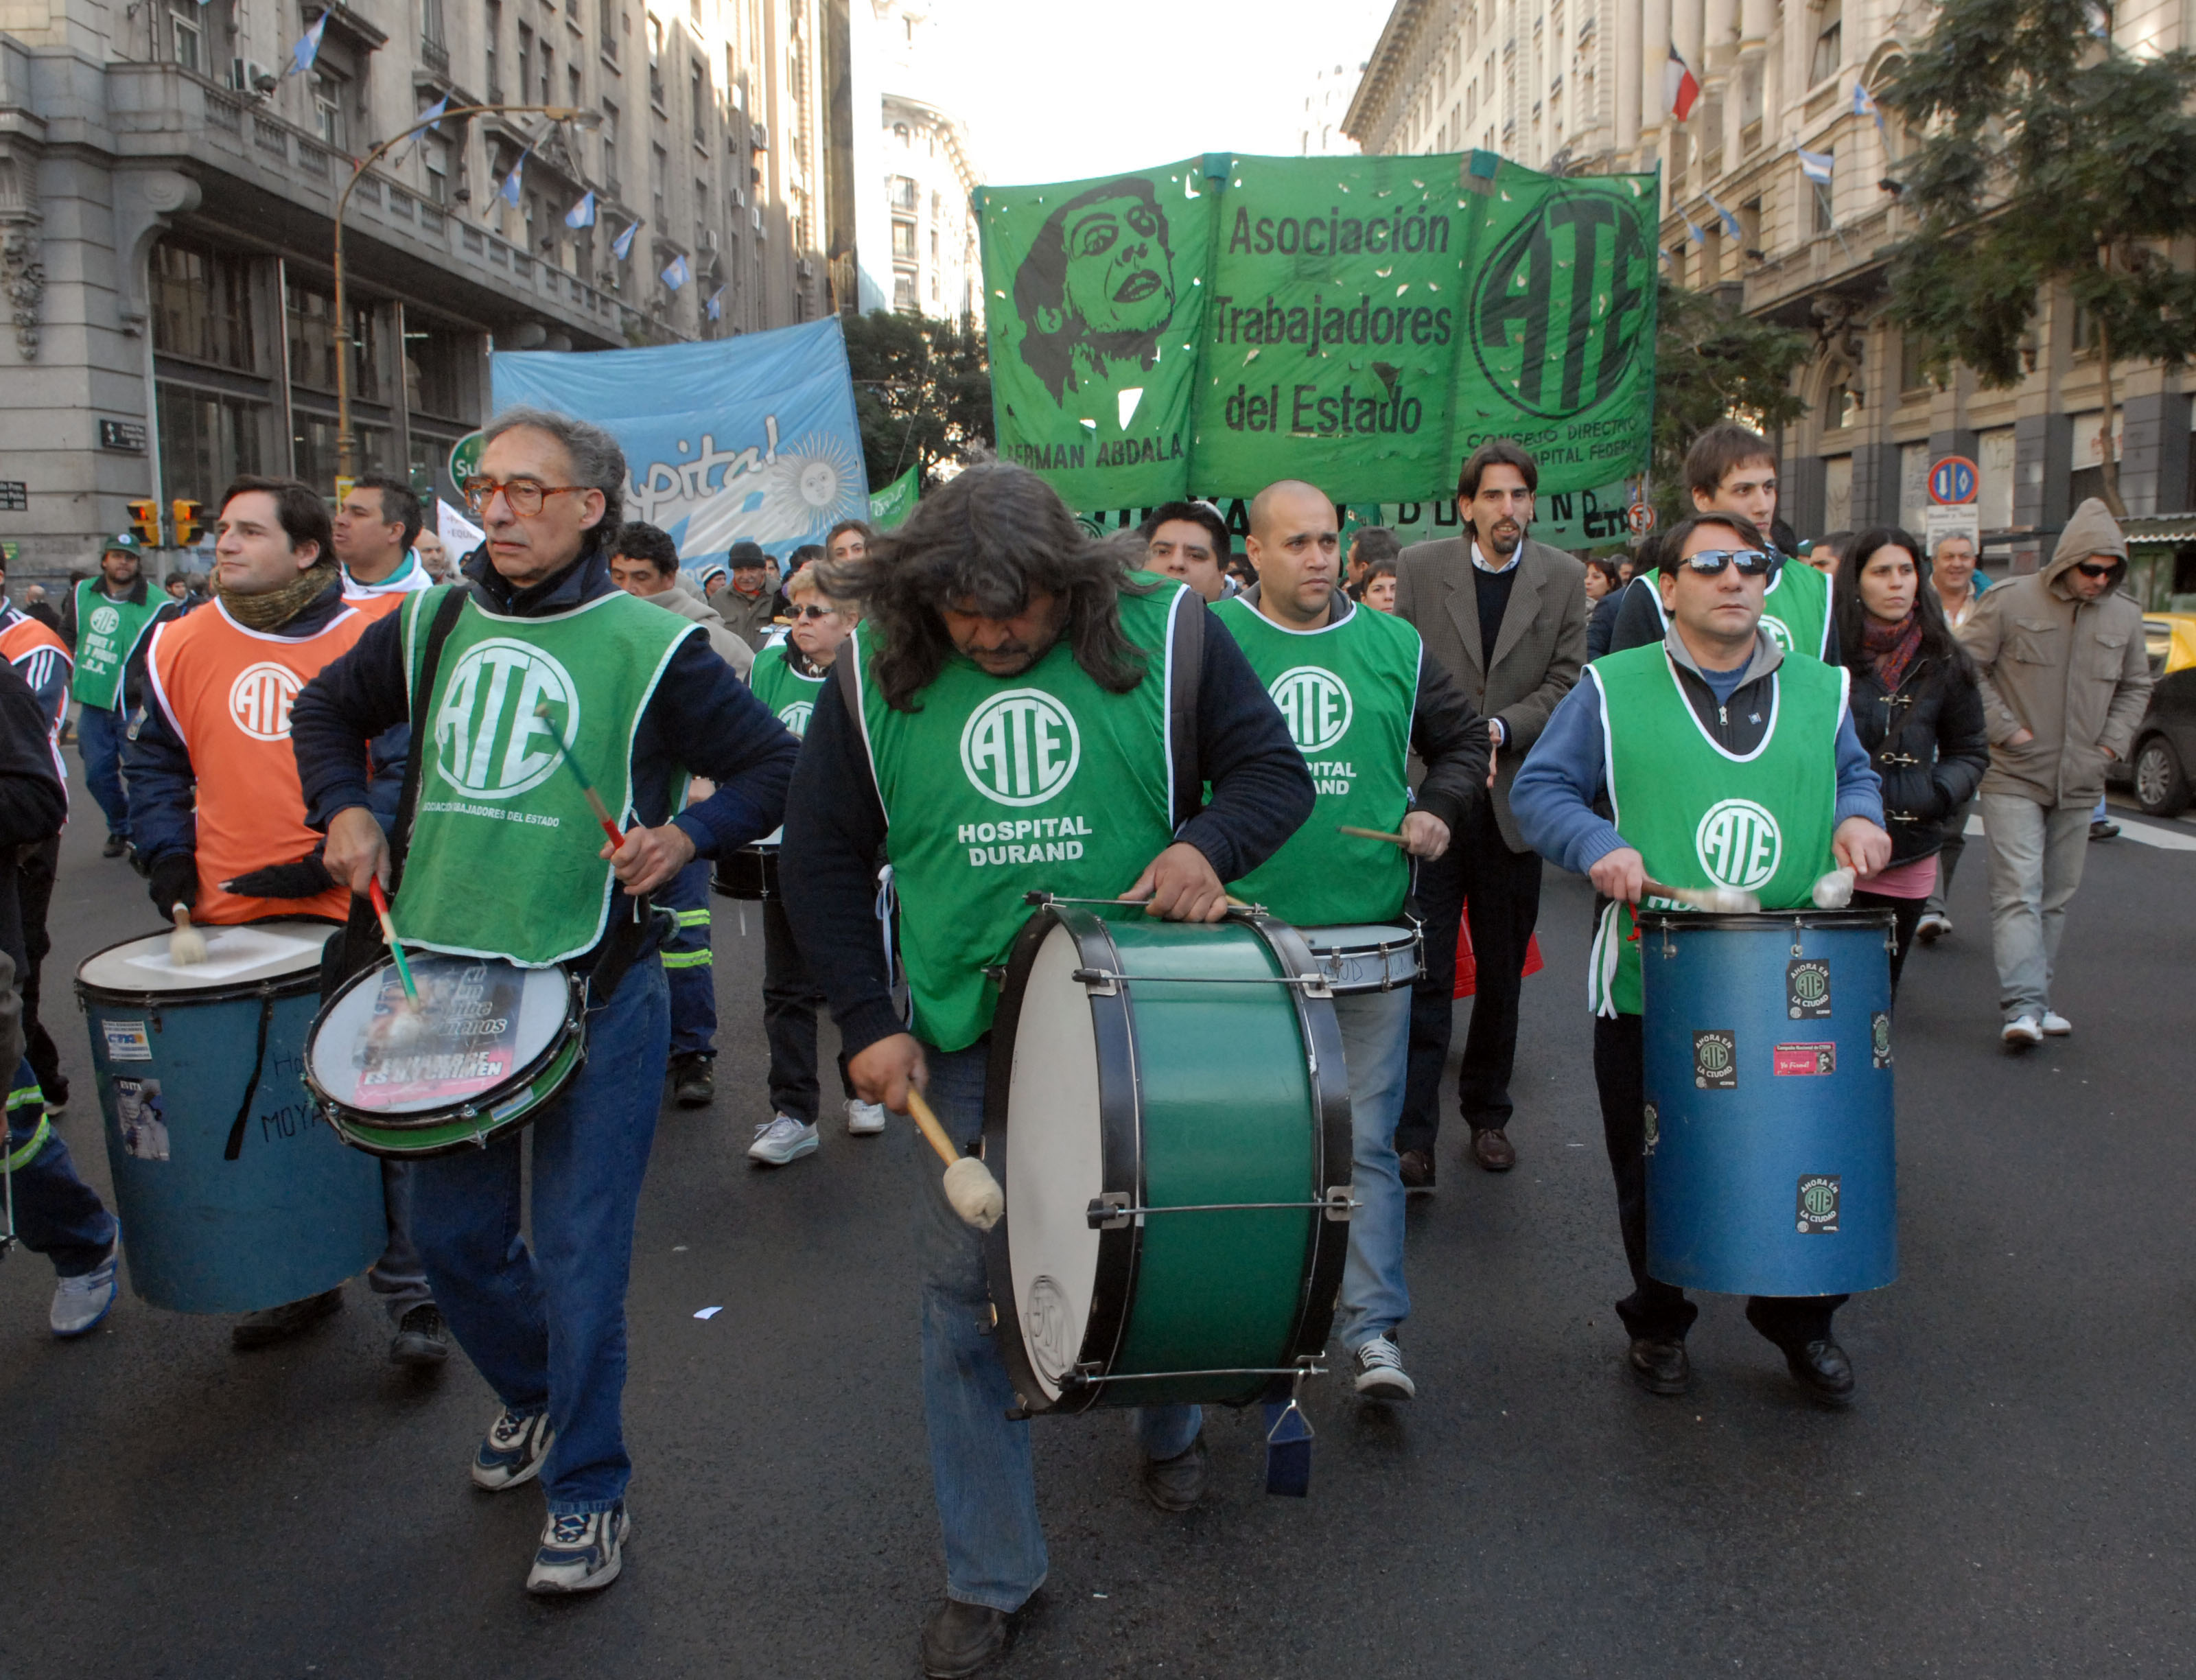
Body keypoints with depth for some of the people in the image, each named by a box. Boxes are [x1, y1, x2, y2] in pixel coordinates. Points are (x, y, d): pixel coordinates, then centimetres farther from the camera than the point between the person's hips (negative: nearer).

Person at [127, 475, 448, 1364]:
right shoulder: (182, 646, 6)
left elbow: (409, 771, -5)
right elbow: (156, 761, 16)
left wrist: (337, 858, -14)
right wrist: (168, 856, 3)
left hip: (353, 916, -4)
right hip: (228, 921, 4)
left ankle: (412, 1297, 10)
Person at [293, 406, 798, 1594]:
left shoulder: (650, 645, -6)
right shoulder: (432, 627, 7)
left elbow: (774, 767, -2)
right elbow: (327, 709, 24)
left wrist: (686, 836, -17)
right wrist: (343, 809, 9)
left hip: (592, 993, -5)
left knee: (577, 1256, 0)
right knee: (451, 1232, 15)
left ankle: (588, 1491, 19)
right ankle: (534, 1396, 43)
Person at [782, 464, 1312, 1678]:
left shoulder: (1161, 635, -7)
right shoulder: (876, 675, -3)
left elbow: (1274, 769, -1)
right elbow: (824, 855, 4)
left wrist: (1210, 842, -22)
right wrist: (866, 1022, -2)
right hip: (968, 1033, 1)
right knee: (967, 1294, 5)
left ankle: (1170, 1427, 51)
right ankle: (987, 1577, 23)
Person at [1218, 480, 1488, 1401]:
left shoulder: (1393, 645, 9)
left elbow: (1463, 737, 19)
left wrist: (1440, 808, 2)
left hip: (1368, 932, 1)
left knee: (1364, 1140, 2)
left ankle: (1374, 1330, 11)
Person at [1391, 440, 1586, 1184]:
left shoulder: (1564, 578, 5)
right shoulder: (1420, 566, 3)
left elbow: (1567, 681, 2)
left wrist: (1499, 727, -14)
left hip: (1514, 802, 2)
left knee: (1502, 974, 12)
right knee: (1424, 974, -5)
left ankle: (1487, 1114, 29)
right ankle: (1413, 1136, -1)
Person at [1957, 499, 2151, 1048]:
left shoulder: (2125, 617, 9)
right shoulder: (2010, 600, -6)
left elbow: (2135, 686, 22)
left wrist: (2114, 741, 7)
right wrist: (2004, 728, -10)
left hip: (2080, 785, 5)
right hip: (2014, 778, -5)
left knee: (2057, 896, 10)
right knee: (2019, 891, -13)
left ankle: (2035, 999, 19)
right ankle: (2023, 1006, -18)